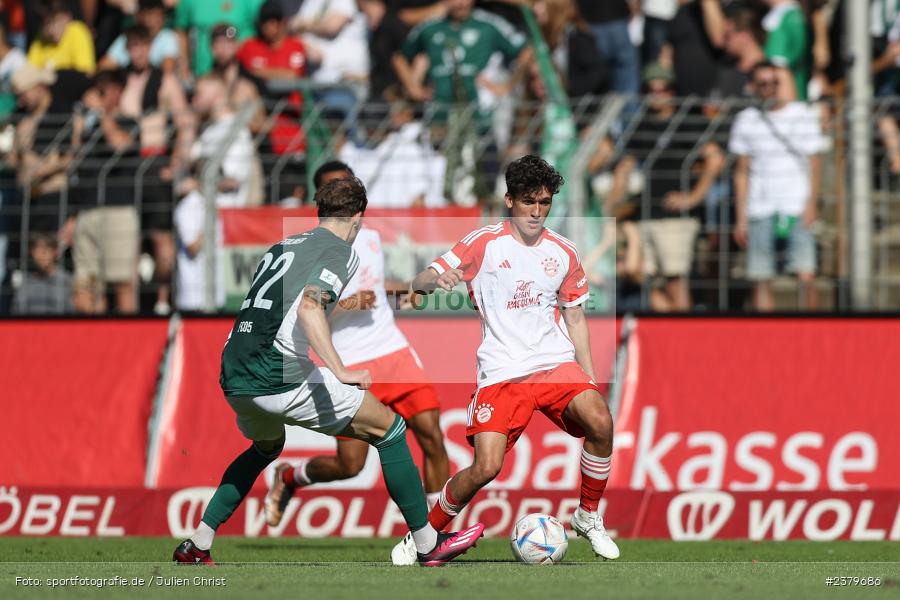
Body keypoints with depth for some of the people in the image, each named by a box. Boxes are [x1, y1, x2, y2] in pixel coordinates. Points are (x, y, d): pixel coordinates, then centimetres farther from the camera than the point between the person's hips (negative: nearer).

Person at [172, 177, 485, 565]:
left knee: (266, 446, 37)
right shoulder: (341, 251, -2)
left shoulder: (282, 245, 21)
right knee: (389, 429, 5)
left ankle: (197, 545, 30)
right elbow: (309, 307, -20)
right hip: (282, 379, -8)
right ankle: (428, 544, 6)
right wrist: (341, 372, -26)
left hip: (233, 379, 8)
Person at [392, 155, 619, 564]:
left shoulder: (563, 252, 9)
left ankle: (589, 518, -4)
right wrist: (435, 280, -31)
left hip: (557, 362, 3)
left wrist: (591, 382, 14)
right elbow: (421, 281, -6)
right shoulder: (484, 244, -2)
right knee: (486, 468, -18)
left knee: (600, 422, -26)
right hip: (502, 372, -3)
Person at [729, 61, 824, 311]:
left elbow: (814, 163, 7)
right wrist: (741, 218, 7)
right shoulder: (746, 120, 9)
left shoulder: (803, 115, 5)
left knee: (806, 276, -12)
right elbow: (742, 172, 13)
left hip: (797, 208, -1)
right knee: (761, 281, -3)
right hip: (760, 210, 1)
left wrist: (811, 204, -6)